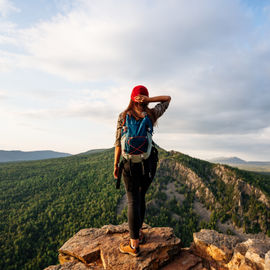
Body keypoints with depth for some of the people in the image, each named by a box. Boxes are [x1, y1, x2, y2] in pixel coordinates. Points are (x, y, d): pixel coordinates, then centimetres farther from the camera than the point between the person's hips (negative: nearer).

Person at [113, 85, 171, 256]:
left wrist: (116, 165, 2)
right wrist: (149, 100, -3)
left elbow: (119, 143, -7)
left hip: (130, 163, -2)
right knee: (140, 197, 21)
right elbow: (168, 98, 13)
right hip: (149, 162, 3)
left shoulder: (123, 116, -5)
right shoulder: (152, 115, -1)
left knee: (133, 201, 3)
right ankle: (139, 232, 34)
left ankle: (134, 246, 9)